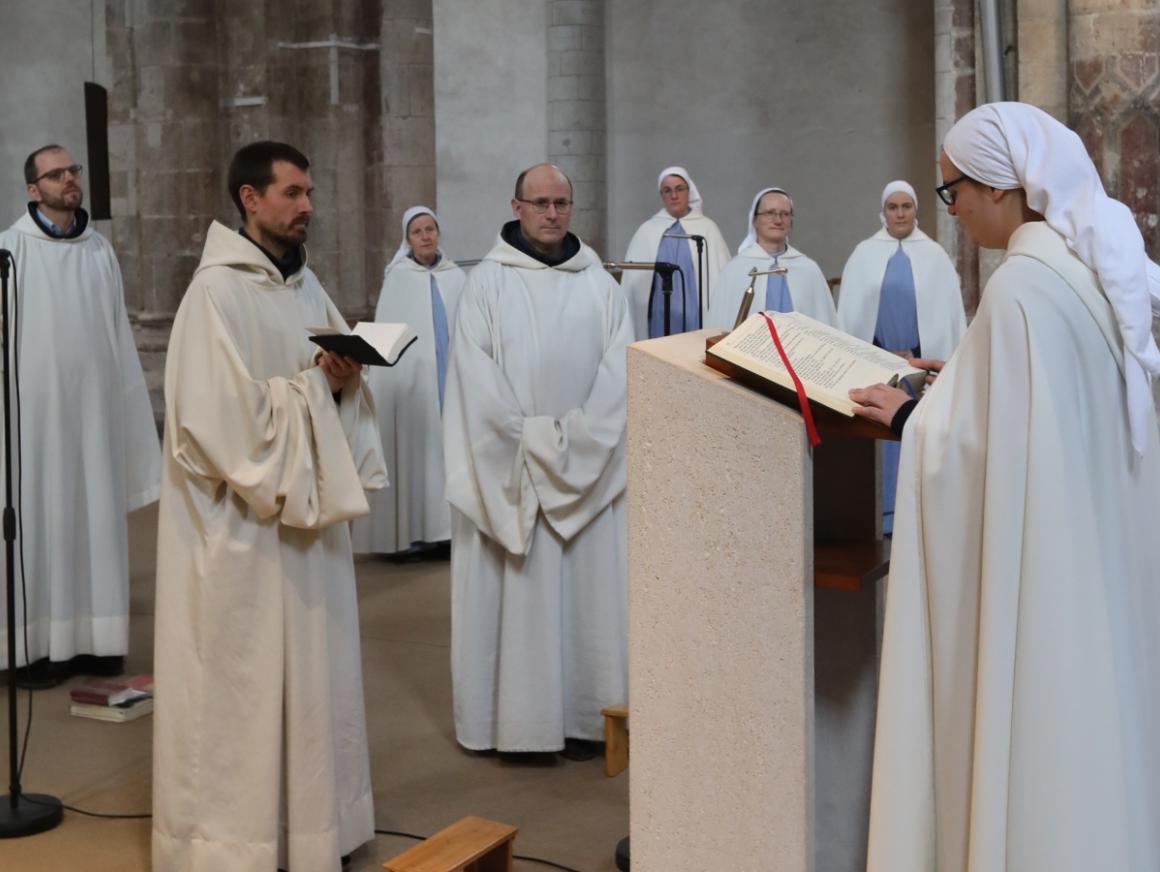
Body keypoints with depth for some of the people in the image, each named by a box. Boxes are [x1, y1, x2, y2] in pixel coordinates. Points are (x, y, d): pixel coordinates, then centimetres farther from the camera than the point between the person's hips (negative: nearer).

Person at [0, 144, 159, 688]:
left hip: (92, 404, 4)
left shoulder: (100, 250, 8)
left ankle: (93, 637, 14)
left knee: (94, 518, 6)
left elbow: (117, 334, 10)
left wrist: (128, 402, 8)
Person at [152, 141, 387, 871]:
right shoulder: (216, 291, -15)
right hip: (242, 518, -8)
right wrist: (313, 385, -15)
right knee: (243, 678, 1)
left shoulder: (306, 285, 10)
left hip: (306, 507, 8)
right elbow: (220, 411, -21)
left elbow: (337, 374, 16)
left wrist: (346, 379, -6)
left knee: (312, 666, 14)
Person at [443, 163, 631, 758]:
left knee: (587, 588, 4)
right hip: (509, 471, -2)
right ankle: (515, 715, 9)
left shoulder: (600, 285, 7)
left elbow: (619, 372, 0)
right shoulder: (487, 282, 1)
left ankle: (583, 714, 12)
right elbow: (476, 376, -7)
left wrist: (576, 437, -13)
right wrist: (532, 439, -14)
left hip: (587, 469, 2)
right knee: (514, 591, 1)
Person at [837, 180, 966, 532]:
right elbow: (850, 312, 5)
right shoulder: (864, 254, 6)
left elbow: (948, 311, 5)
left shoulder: (935, 255, 5)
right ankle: (885, 510, 6)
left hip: (925, 360, 0)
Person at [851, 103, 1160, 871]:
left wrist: (908, 416, -6)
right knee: (1084, 722, 19)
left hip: (1039, 567, -9)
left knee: (1033, 738, 5)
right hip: (1096, 545, 9)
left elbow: (987, 445, -21)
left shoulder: (1021, 287, -22)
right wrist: (950, 381, 16)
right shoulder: (1094, 266, 5)